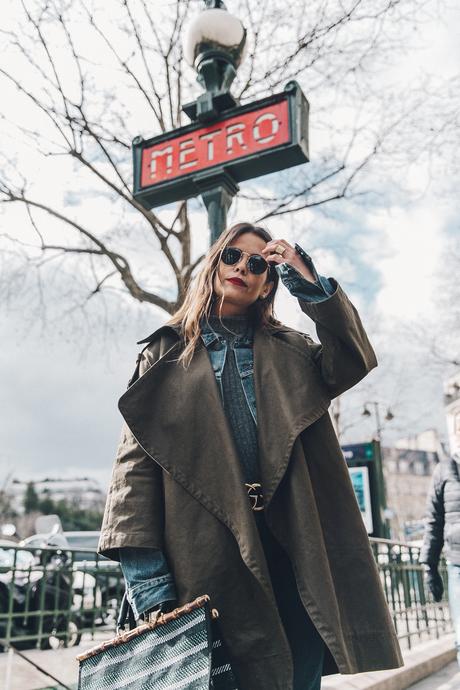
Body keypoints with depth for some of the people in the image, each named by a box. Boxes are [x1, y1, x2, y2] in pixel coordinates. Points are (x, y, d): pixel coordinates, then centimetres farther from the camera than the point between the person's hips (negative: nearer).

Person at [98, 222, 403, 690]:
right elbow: (137, 457, 2)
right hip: (211, 555, -1)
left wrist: (309, 282, -4)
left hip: (294, 547, 2)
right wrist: (141, 564, -8)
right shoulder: (166, 353, 12)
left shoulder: (291, 350, 19)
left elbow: (353, 362, 0)